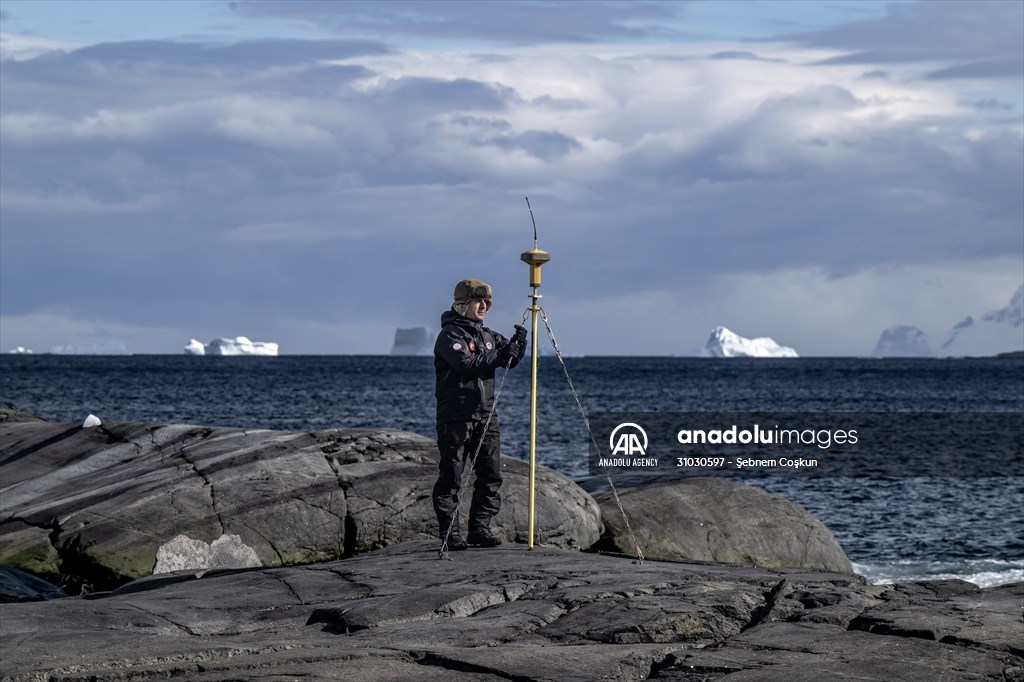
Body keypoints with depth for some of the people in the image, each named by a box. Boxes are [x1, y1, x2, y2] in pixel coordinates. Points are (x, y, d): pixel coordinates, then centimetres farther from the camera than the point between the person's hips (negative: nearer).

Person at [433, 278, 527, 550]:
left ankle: (480, 528, 9)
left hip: (485, 415, 7)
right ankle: (450, 532, 0)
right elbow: (468, 364, -21)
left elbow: (509, 360, 16)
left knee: (491, 472, 3)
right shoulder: (450, 335, -8)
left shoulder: (487, 335, 17)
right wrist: (500, 356, -21)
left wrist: (518, 344, -4)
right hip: (456, 415, -7)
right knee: (451, 475, -3)